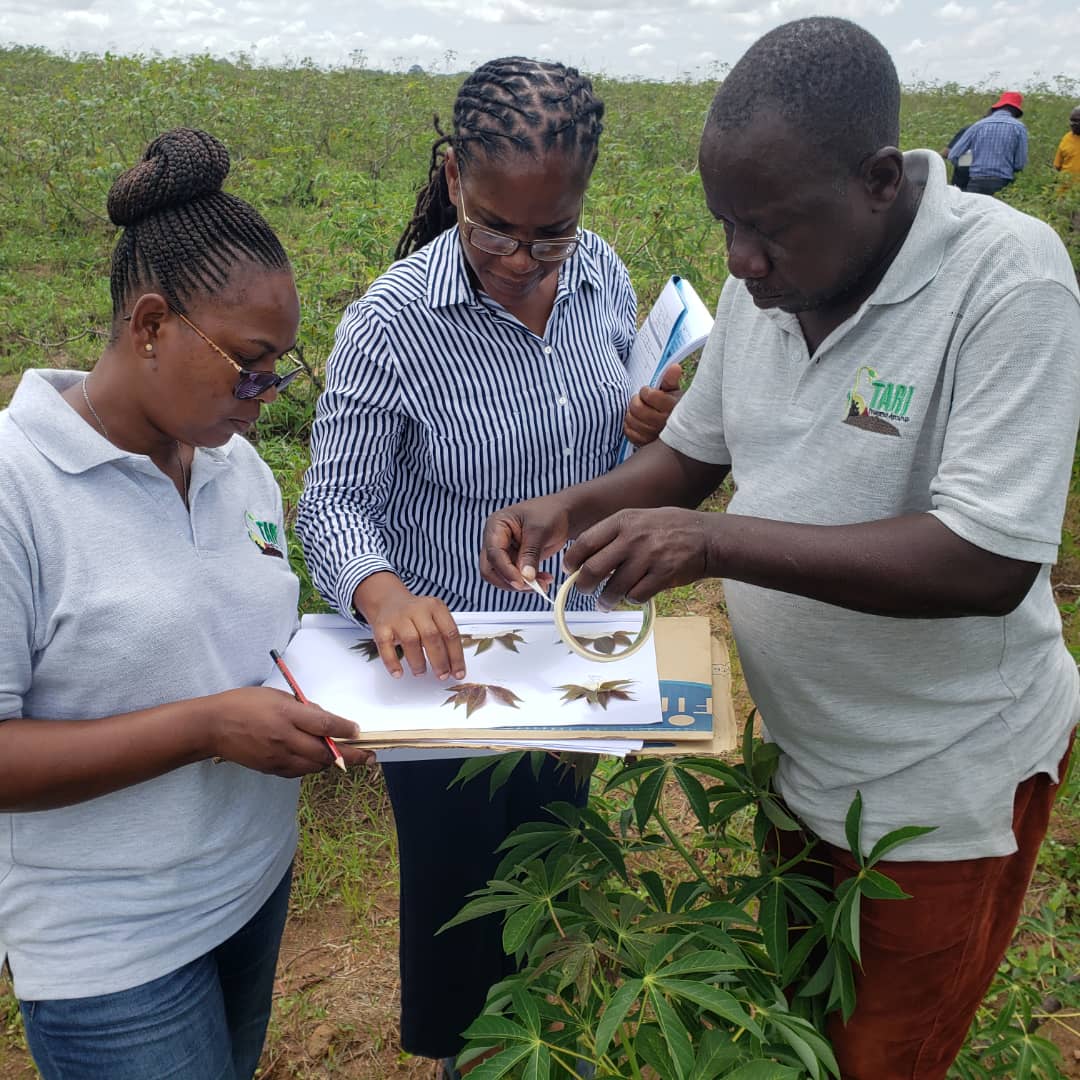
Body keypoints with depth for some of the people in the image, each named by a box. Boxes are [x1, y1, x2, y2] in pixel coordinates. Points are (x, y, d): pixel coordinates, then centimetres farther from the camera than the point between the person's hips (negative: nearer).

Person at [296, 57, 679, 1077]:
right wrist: (381, 592, -39)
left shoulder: (601, 273, -7)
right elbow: (335, 501, -18)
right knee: (458, 877, 18)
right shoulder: (391, 323, -22)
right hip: (445, 656, -5)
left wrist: (654, 425, -16)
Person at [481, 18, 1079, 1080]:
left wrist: (714, 542, -35)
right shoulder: (769, 276, -5)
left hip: (941, 784, -6)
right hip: (795, 747, 6)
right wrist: (570, 505, -11)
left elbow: (989, 563, -31)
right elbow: (693, 449, 8)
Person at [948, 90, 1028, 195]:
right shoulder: (1018, 127, 1)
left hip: (976, 183, 2)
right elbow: (1020, 164, -1)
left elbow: (953, 155, 6)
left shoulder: (978, 125, 7)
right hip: (1001, 184, -2)